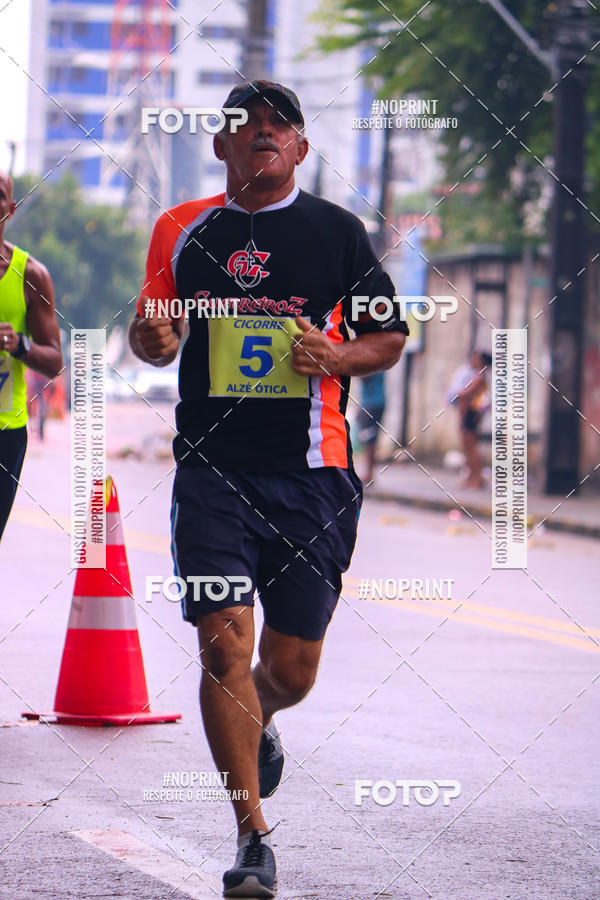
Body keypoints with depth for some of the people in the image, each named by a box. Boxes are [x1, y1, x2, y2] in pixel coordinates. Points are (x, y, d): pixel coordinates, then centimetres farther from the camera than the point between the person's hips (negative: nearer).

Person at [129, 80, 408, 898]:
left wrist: (337, 355, -10)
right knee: (225, 643, -13)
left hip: (313, 472, 0)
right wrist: (150, 335, -8)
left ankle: (259, 725, 44)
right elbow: (156, 338, 16)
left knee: (293, 667, 6)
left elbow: (390, 337, 11)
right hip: (213, 469, 0)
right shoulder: (183, 231, 8)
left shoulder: (337, 232, 5)